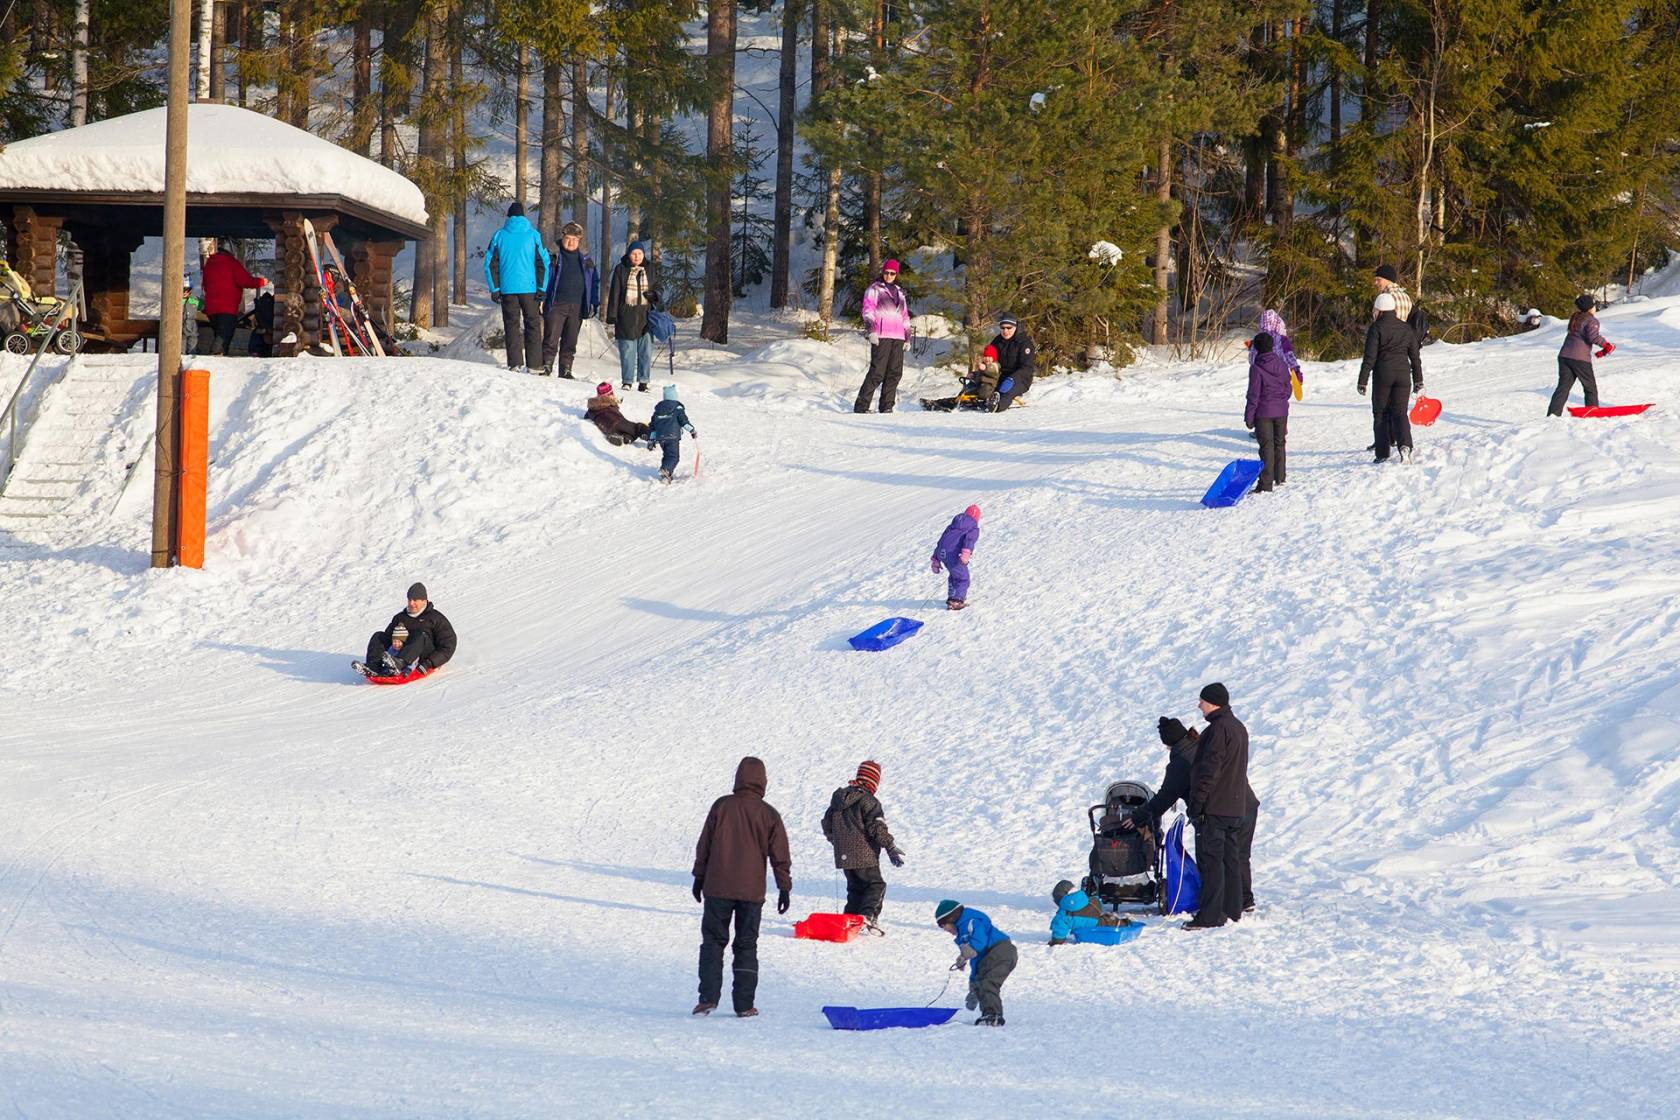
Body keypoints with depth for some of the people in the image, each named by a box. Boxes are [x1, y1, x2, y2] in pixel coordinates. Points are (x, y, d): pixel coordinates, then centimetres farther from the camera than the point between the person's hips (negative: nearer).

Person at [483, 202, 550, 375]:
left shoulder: (499, 236, 3)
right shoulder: (533, 235, 1)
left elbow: (490, 264, 2)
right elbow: (543, 262, -2)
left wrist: (494, 289, 5)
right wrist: (542, 288, 0)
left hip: (507, 289, 1)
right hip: (530, 288, -1)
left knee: (511, 326, 5)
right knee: (533, 326, 5)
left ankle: (515, 363, -3)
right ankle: (533, 364, -2)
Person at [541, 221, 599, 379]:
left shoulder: (586, 260, 12)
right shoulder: (553, 256, 2)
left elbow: (595, 281, 18)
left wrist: (594, 303, 10)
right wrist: (541, 299, -6)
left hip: (577, 307, 3)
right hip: (556, 305, -3)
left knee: (570, 342, 6)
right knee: (551, 340, -9)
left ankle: (566, 370, 11)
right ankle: (545, 368, -8)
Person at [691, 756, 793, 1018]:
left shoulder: (721, 806, -3)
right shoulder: (769, 814, -2)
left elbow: (704, 844, 3)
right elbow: (780, 855, 0)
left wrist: (699, 876, 13)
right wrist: (785, 888, 7)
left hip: (717, 888, -1)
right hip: (752, 890, 1)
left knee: (713, 942, 7)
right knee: (746, 946, 8)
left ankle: (708, 997, -4)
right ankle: (744, 1005, 5)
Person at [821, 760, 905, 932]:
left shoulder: (838, 797, 10)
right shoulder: (868, 801, -14)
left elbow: (827, 824, 20)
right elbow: (877, 828, -18)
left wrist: (837, 842, 34)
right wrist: (893, 849, -13)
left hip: (843, 856, 7)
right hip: (864, 856, -7)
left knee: (855, 888, 17)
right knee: (876, 885, 1)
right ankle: (868, 914, -19)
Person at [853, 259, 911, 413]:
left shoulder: (900, 293, 24)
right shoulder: (874, 289, 6)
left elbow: (905, 317, 28)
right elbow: (868, 310, -3)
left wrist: (907, 337, 23)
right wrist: (871, 330, -16)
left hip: (897, 337, 6)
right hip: (881, 336, -6)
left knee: (895, 373, 1)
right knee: (877, 372, -13)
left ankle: (887, 406, 5)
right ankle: (861, 406, -12)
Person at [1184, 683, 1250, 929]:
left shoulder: (1219, 728, -16)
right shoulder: (1238, 727, 16)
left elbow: (1209, 769, -21)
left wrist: (1196, 802, -19)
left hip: (1214, 808, -10)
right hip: (1235, 807, 10)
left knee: (1210, 861, -9)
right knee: (1230, 859, 14)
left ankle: (1210, 916, -11)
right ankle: (1232, 909, 19)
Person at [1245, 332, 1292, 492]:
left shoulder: (1256, 368, -16)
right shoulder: (1282, 364, 1)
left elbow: (1254, 395, -15)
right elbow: (1287, 387, 11)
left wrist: (1249, 417, -8)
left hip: (1263, 412, -5)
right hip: (1281, 411, 5)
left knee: (1266, 446, -4)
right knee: (1280, 443, 18)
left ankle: (1266, 484, -5)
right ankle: (1280, 477, 30)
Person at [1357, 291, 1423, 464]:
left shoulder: (1376, 328, -5)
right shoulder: (1406, 329, 9)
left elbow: (1370, 357, -9)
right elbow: (1415, 357, 12)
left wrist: (1363, 381, -5)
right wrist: (1418, 381, 19)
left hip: (1383, 375, -3)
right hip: (1402, 375, 3)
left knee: (1381, 414, 8)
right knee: (1400, 412, 5)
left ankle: (1382, 454, 6)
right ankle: (1405, 445, -22)